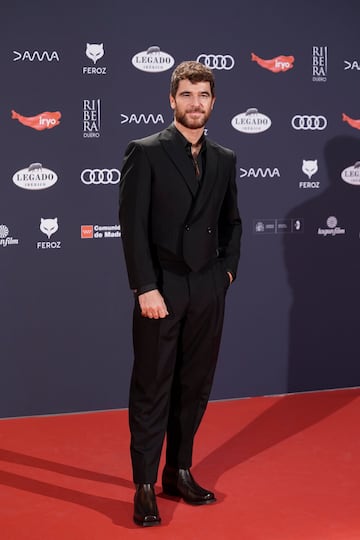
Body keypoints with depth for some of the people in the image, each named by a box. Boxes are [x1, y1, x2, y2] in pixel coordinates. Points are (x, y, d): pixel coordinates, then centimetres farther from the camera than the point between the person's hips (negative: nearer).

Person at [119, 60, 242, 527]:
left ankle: (180, 472, 24)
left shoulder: (224, 159, 11)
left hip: (208, 292, 5)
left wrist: (229, 267, 9)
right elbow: (133, 225, -10)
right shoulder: (145, 152, -4)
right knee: (152, 390, 1)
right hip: (162, 291, -5)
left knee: (195, 387, 11)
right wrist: (146, 288, -15)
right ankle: (145, 487, 10)